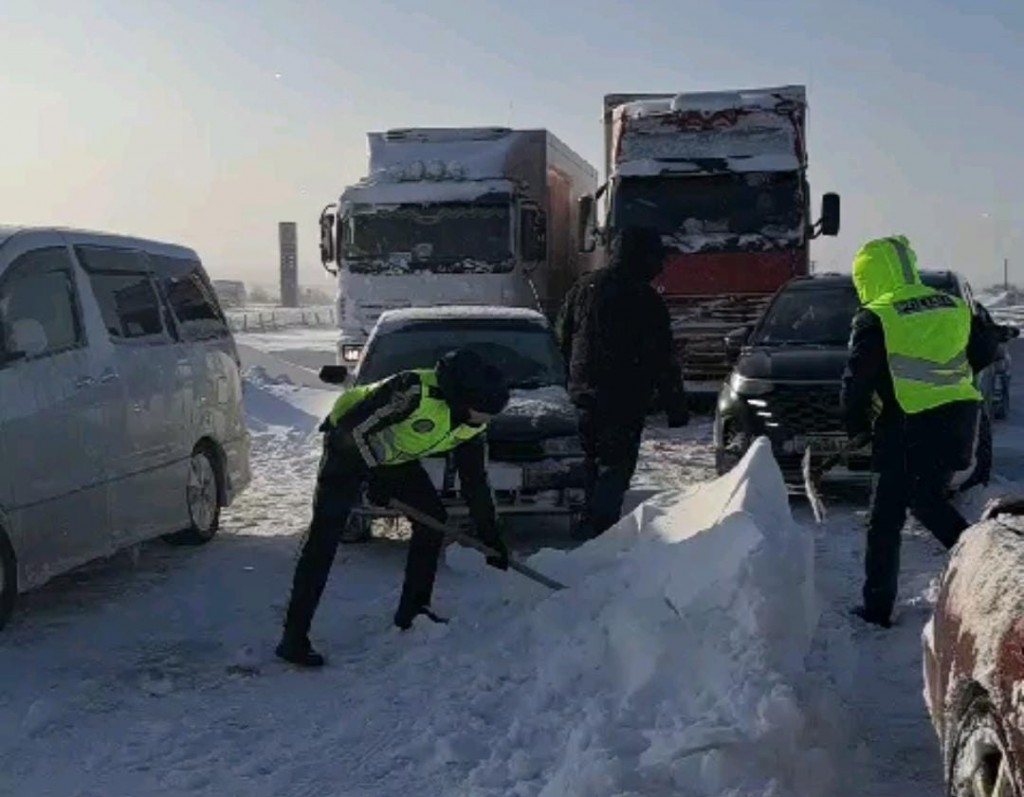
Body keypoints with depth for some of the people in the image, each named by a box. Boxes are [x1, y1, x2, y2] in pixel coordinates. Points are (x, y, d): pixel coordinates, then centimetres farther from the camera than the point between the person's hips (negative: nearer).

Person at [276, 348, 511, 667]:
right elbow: (354, 426, -31)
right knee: (324, 538, -14)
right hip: (350, 447, -8)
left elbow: (476, 481, 0)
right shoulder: (416, 391, -36)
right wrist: (376, 477, -24)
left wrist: (490, 536, 1)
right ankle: (294, 638, -13)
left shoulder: (472, 424, -11)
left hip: (395, 457, 8)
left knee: (433, 518, 1)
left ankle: (412, 611, 15)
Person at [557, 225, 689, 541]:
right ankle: (597, 526, -13)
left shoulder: (583, 288, 8)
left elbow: (563, 337, 16)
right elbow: (662, 360, -11)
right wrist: (676, 406, -5)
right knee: (617, 465, -3)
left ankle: (590, 526, 25)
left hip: (585, 394, 7)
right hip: (625, 397, -7)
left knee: (595, 461, 19)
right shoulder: (644, 299, -12)